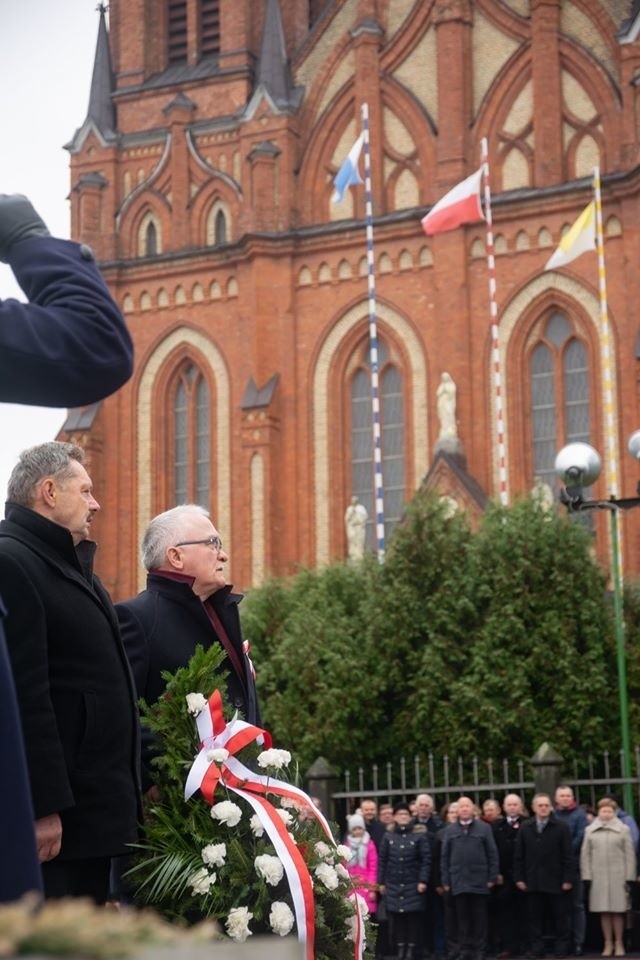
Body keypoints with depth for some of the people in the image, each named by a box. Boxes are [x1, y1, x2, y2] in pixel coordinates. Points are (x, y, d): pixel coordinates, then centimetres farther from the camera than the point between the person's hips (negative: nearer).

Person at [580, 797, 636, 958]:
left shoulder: (623, 829, 3)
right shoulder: (590, 831, 7)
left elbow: (629, 854, 2)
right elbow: (585, 854, 7)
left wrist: (628, 876, -4)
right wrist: (587, 875, -1)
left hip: (618, 876, -1)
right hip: (598, 877, 1)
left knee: (618, 911, 2)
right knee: (604, 911, 4)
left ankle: (619, 943, 12)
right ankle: (608, 943, 12)